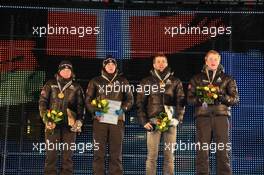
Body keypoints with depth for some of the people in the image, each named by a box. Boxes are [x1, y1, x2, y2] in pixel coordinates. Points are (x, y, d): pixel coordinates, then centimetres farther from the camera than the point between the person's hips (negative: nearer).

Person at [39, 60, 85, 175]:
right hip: (52, 122, -1)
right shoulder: (50, 84, 9)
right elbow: (42, 101, 4)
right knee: (51, 150, -1)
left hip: (70, 123, 1)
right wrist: (45, 117, -9)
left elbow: (80, 106, 10)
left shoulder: (76, 87, 12)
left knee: (68, 152, 3)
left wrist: (79, 120, -3)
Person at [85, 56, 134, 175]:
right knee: (99, 151, 0)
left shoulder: (122, 81, 12)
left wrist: (123, 108, -8)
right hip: (99, 119, 0)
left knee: (116, 152, 1)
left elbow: (130, 99, 11)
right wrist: (95, 110, -10)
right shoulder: (95, 81, 10)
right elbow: (88, 99, 8)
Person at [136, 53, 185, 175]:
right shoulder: (146, 82, 10)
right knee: (152, 156, -2)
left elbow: (181, 102, 8)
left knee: (169, 155, 4)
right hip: (153, 122, -1)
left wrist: (178, 118, -6)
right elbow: (140, 103, 6)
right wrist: (144, 121, -4)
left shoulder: (175, 82, 12)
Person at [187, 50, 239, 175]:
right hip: (203, 116, 0)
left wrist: (222, 96, -13)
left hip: (221, 116, 0)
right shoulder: (197, 79, 15)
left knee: (222, 151, -3)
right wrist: (200, 99, -12)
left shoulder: (227, 79, 13)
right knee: (202, 151, -3)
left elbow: (235, 99, 6)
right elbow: (189, 99, 9)